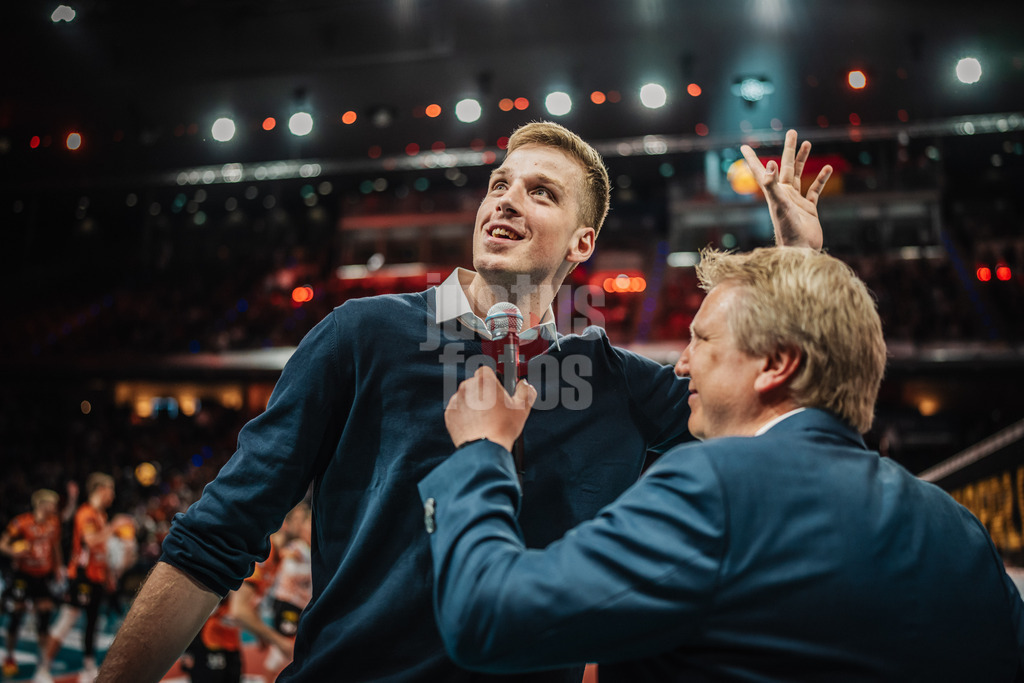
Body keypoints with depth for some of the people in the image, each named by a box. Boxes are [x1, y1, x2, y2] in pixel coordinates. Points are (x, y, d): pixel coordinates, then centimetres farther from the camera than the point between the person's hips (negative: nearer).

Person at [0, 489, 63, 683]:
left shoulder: (54, 522, 3)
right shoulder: (22, 522, -13)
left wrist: (57, 568, 15)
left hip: (43, 575, 4)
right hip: (23, 574, -4)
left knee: (44, 616, -1)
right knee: (16, 616, 3)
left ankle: (44, 663, 6)